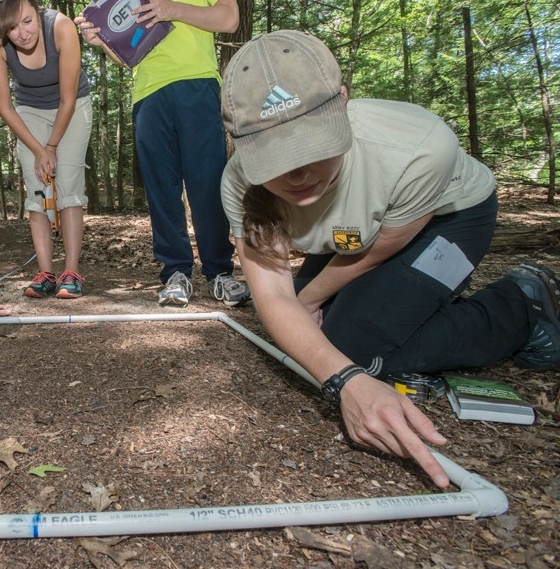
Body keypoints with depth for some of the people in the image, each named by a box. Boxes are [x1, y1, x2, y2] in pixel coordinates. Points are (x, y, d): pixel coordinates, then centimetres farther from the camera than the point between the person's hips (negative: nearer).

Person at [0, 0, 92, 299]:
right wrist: (38, 151, -14)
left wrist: (52, 147, -14)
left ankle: (72, 272, -17)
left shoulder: (61, 28, -31)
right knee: (36, 190, -8)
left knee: (69, 186, -15)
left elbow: (68, 100, -22)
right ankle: (45, 273, -9)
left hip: (72, 108, -2)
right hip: (29, 110, 2)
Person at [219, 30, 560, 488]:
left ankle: (523, 307, -4)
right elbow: (274, 298, -33)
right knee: (306, 336, 2)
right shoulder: (241, 184, -30)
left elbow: (370, 255, -24)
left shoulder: (418, 148, -41)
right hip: (356, 231, 5)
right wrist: (345, 381, -51)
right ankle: (429, 304, 19)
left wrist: (308, 298, -8)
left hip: (449, 214, -5)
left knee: (358, 349, -21)